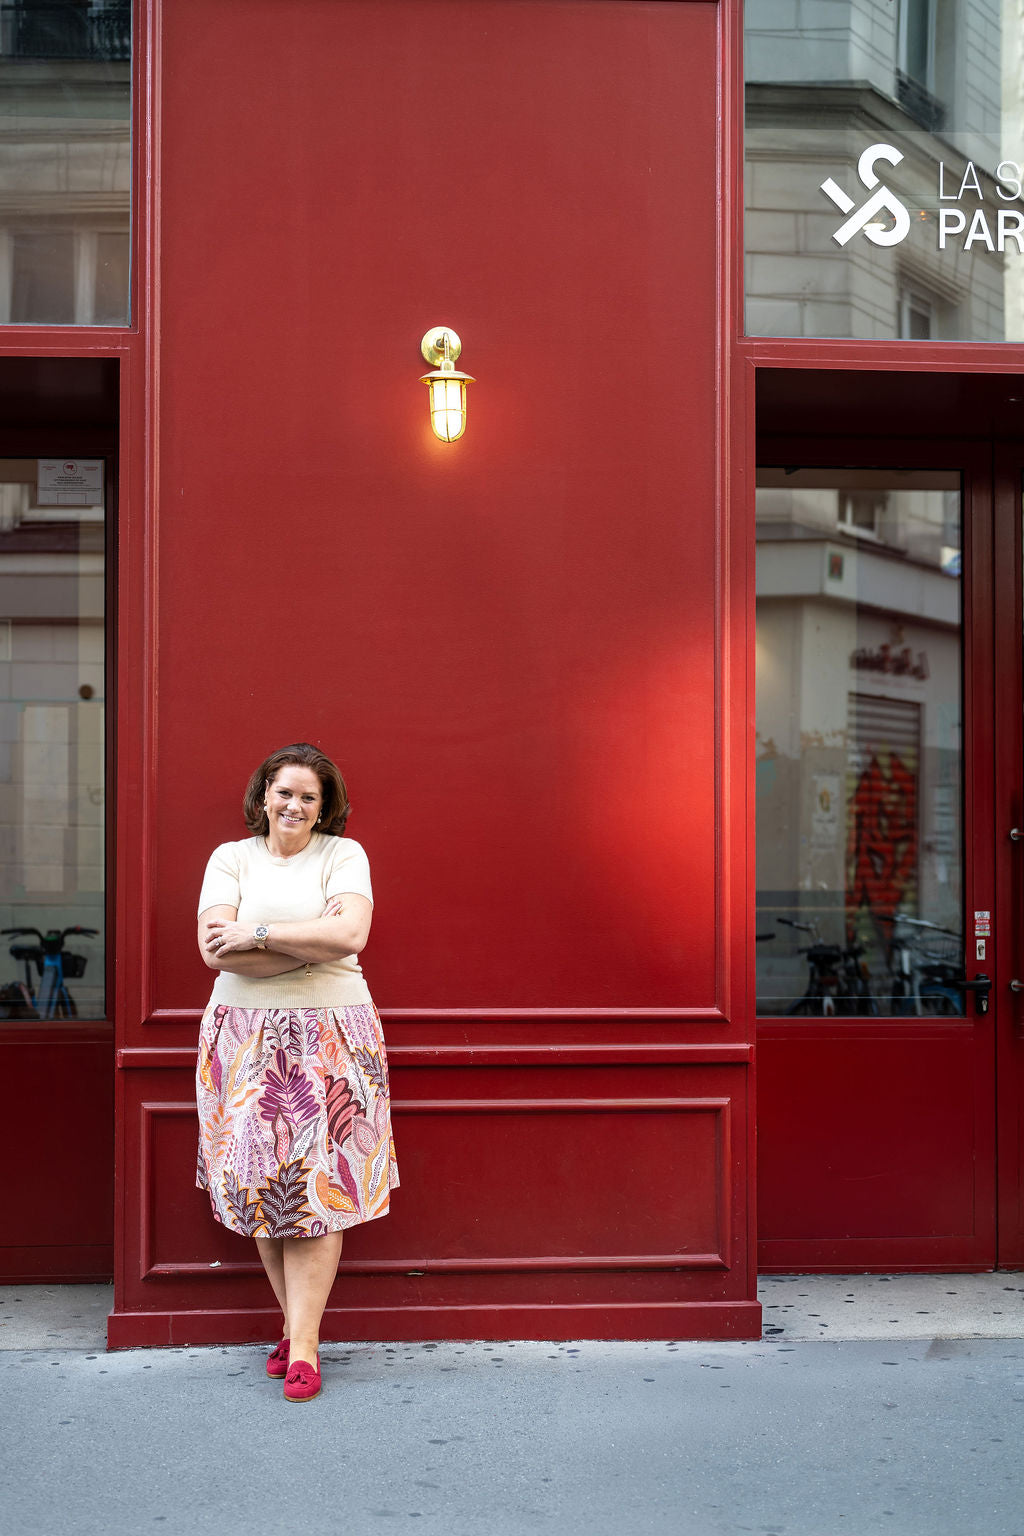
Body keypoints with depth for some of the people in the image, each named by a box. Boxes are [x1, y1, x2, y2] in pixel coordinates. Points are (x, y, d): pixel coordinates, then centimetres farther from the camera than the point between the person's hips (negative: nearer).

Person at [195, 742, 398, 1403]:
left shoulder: (343, 853, 3)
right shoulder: (232, 857, 7)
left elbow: (349, 934, -14)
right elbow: (215, 950, -7)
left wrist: (256, 935, -13)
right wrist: (311, 943, -12)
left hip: (330, 1034, -2)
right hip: (247, 1035, 2)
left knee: (318, 1182, -6)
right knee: (258, 1176, 1)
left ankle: (303, 1344, -1)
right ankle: (298, 1320, 17)